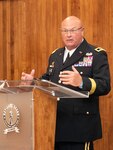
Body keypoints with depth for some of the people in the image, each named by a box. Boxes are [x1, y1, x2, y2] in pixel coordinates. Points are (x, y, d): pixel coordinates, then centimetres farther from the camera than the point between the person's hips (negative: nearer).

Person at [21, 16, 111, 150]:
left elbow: (105, 85, -15)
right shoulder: (55, 55, 17)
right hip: (55, 123, 6)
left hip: (80, 125, -6)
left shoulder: (97, 55, -5)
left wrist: (81, 82, -32)